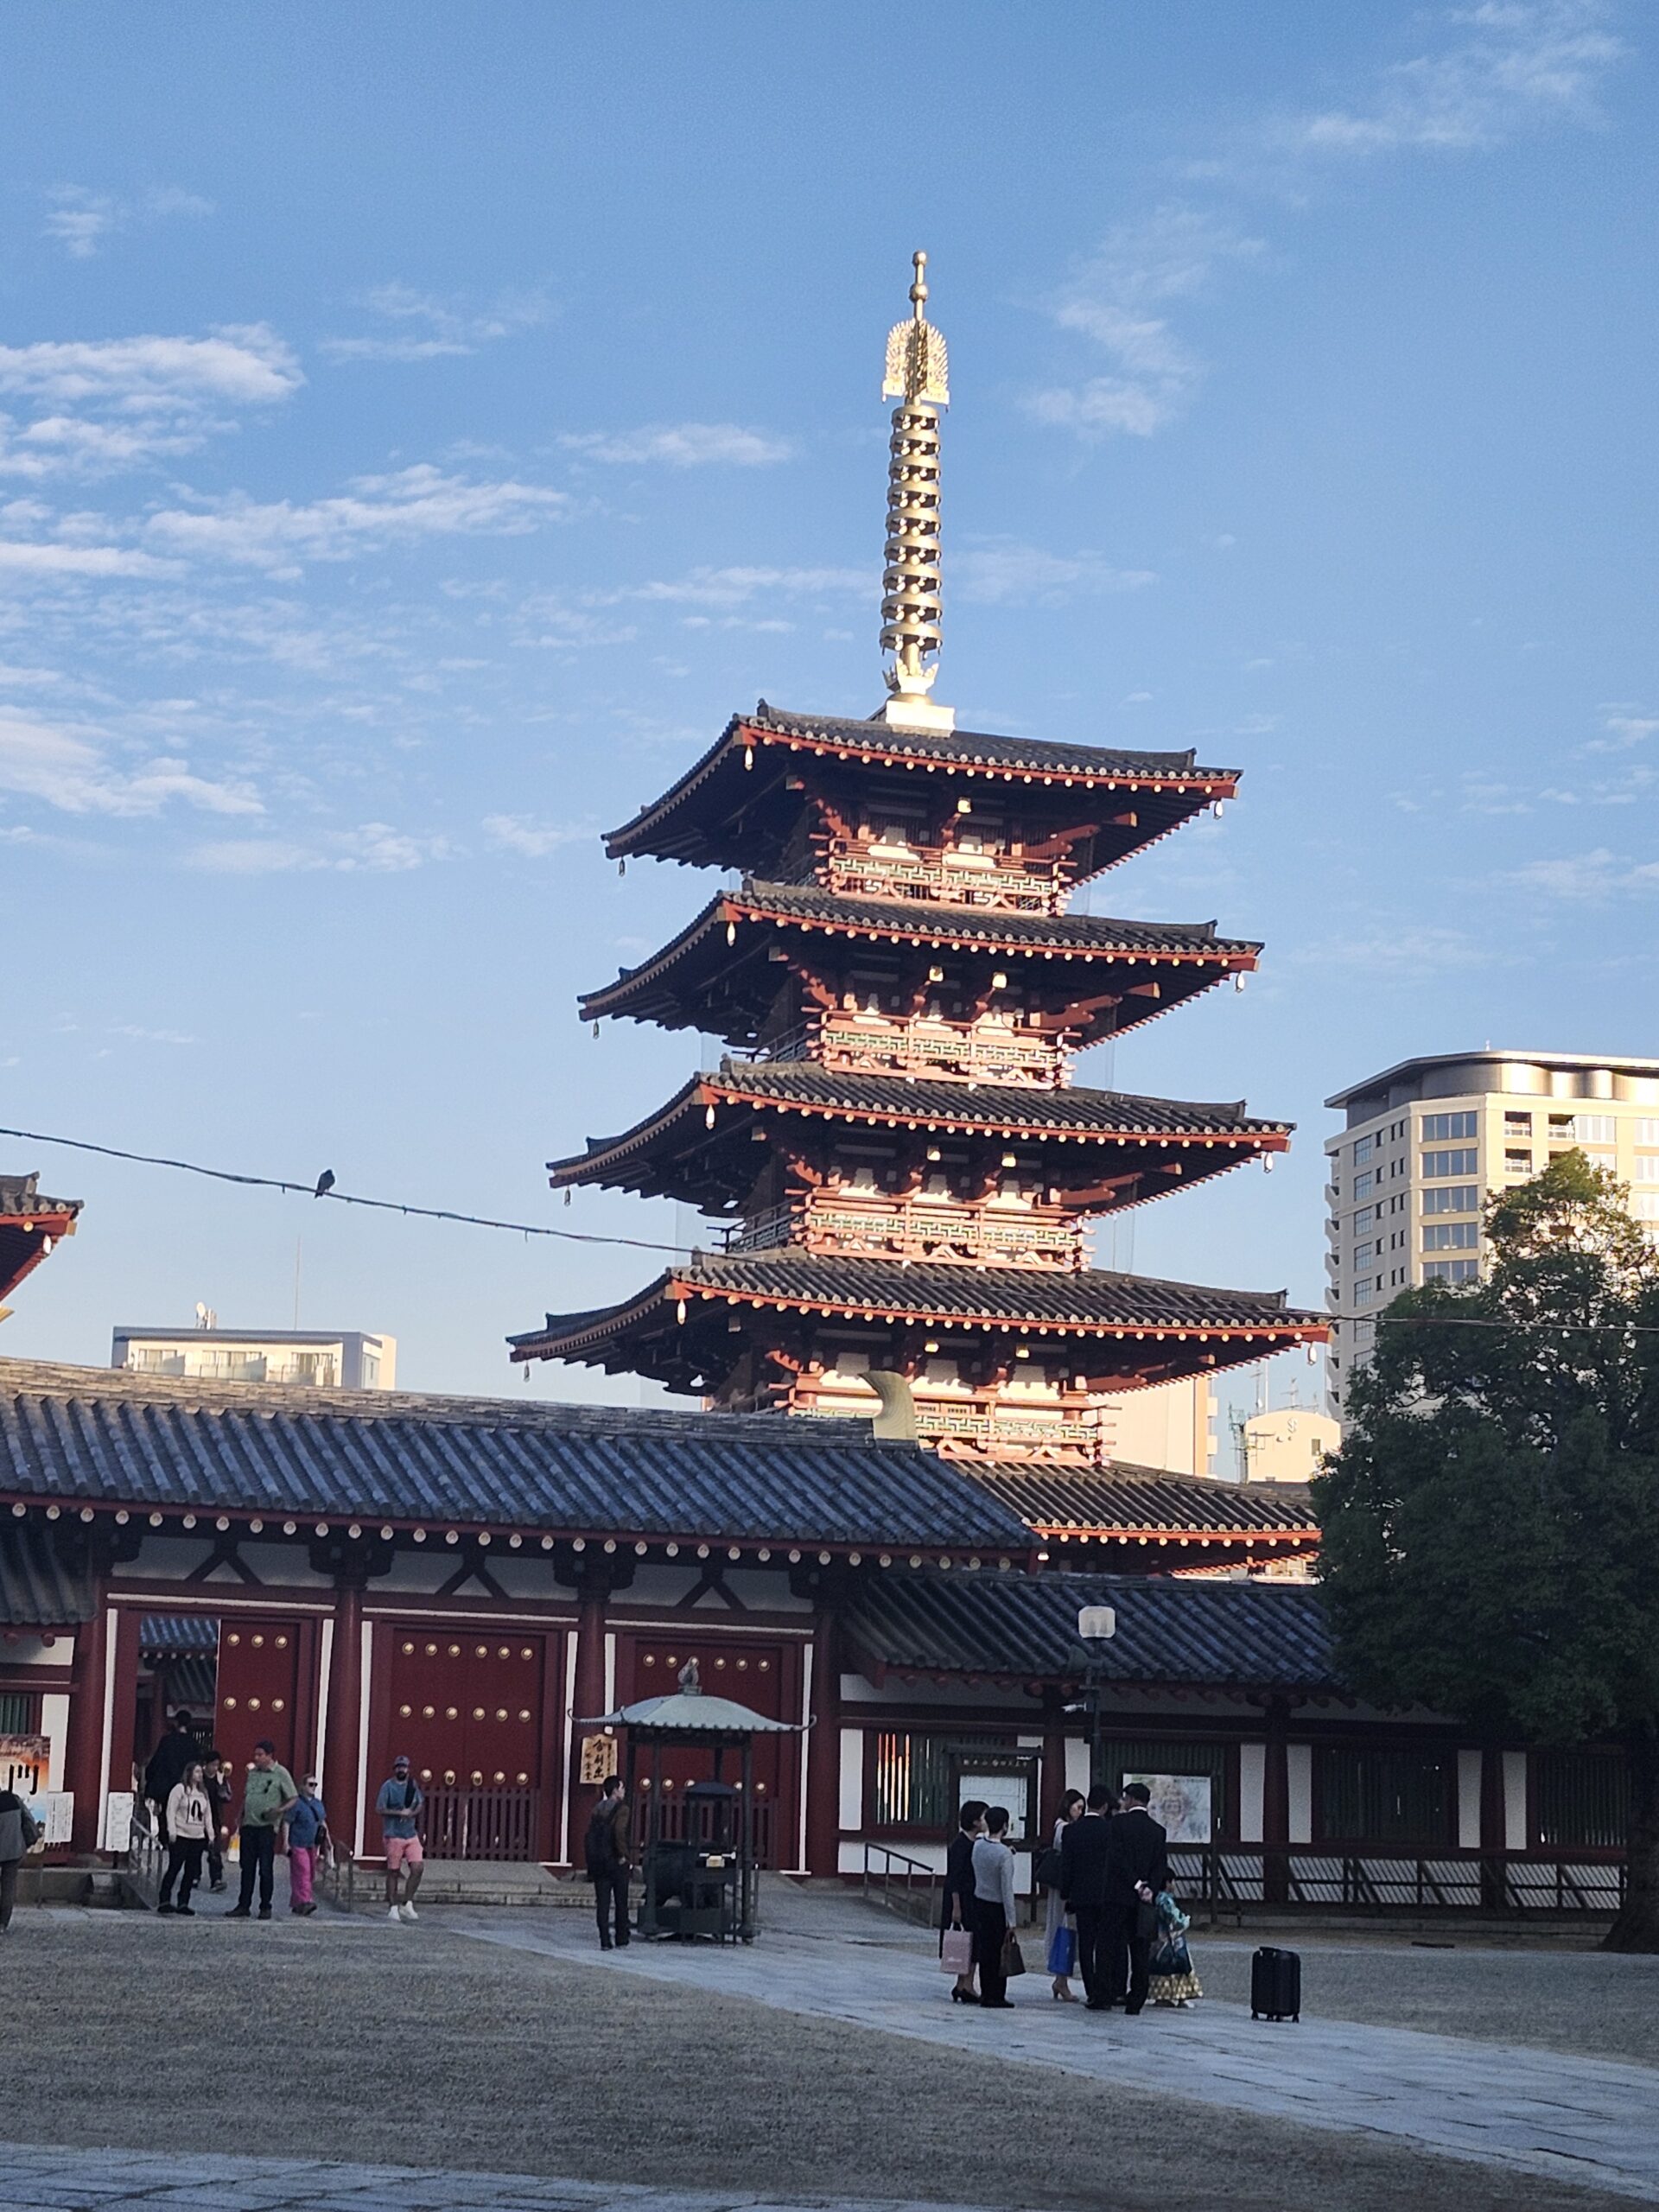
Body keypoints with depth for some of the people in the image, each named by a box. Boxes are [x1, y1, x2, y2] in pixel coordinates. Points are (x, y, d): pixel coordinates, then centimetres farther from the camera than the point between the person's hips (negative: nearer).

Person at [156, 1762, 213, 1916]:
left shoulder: (203, 1792, 16)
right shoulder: (180, 1789, -3)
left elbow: (208, 1815, 20)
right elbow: (171, 1811, -7)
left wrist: (210, 1833, 13)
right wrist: (172, 1831, -13)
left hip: (198, 1838, 6)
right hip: (180, 1836, -6)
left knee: (191, 1872, 4)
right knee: (174, 1869, -7)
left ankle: (183, 1903, 8)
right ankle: (164, 1901, -3)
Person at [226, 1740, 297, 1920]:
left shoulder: (281, 1774, -4)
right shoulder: (252, 1772, 13)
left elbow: (293, 1799, -4)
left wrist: (280, 1810, -21)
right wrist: (240, 1820, 13)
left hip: (267, 1826, -5)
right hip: (249, 1825, 5)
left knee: (265, 1869, -1)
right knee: (247, 1868, 7)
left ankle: (265, 1907, 7)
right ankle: (244, 1906, 12)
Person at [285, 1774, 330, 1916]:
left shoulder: (319, 1804, 15)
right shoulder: (296, 1803, -7)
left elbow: (323, 1823, 24)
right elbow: (287, 1823, -8)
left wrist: (327, 1841, 19)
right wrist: (286, 1843, -13)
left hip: (312, 1845, 7)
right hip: (298, 1845, -7)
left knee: (310, 1874, 7)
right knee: (302, 1872, -14)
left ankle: (296, 1904, 16)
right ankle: (304, 1901, -21)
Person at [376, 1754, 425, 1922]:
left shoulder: (413, 1785, 11)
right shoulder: (388, 1786, -4)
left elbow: (420, 1804, 20)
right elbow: (379, 1809, -11)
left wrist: (413, 1813, -2)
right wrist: (400, 1813, -18)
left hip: (412, 1835, 4)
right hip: (394, 1836, -4)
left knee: (417, 1867, -8)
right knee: (393, 1872, 1)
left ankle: (407, 1904, 3)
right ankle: (392, 1907, 11)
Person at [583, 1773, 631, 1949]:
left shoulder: (596, 1810, 10)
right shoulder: (621, 1809, -8)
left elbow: (589, 1835, 6)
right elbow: (619, 1832, -22)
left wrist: (592, 1862, 8)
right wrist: (622, 1854, -12)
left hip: (598, 1862, 4)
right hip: (616, 1862, -4)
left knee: (602, 1903, 4)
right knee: (621, 1903, 6)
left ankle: (605, 1942, 0)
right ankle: (621, 1941, 9)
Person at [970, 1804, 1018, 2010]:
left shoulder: (978, 1846, -2)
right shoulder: (1004, 1854, -20)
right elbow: (1007, 1889, -18)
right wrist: (1011, 1920, -13)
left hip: (980, 1902, 6)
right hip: (997, 1907, -6)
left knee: (984, 1949, 11)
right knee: (999, 1953, 2)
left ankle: (986, 1993, 16)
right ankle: (996, 1996, 5)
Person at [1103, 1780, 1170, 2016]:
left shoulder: (1117, 1823, -4)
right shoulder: (1159, 1830, 8)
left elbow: (1117, 1858, -13)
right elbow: (1161, 1866, -1)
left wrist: (1137, 1884, -11)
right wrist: (1150, 1889, -8)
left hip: (1119, 1893, -3)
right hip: (1145, 1899, 3)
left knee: (1116, 1944, 2)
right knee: (1141, 1950, 5)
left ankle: (1116, 1990, -7)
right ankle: (1136, 2001, 4)